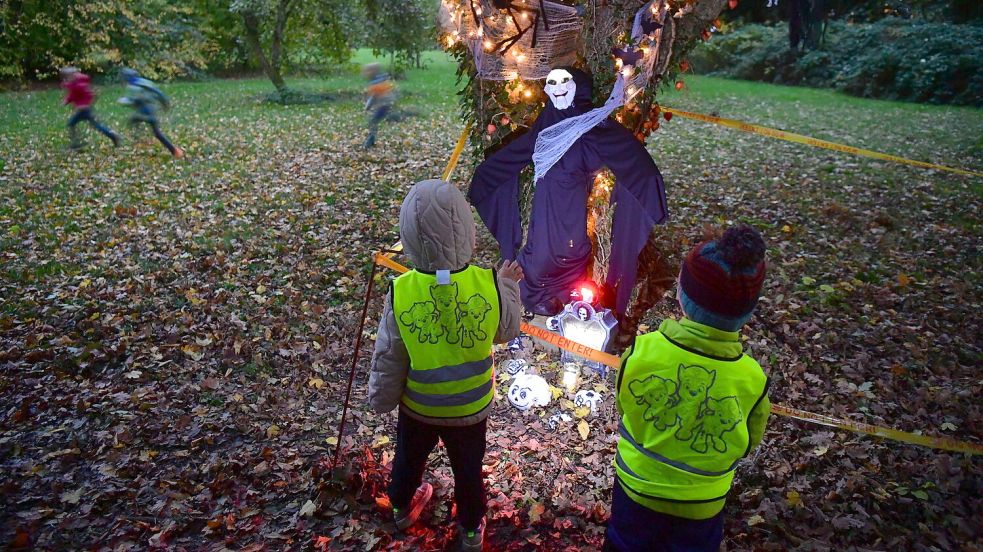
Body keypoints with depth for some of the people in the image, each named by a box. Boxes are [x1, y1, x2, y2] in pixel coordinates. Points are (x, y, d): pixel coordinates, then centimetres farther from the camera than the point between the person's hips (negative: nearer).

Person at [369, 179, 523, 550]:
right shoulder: (489, 285, -27)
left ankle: (402, 508, 58)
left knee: (409, 460, 30)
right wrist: (508, 286, 7)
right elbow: (507, 332, -7)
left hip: (417, 407, 1)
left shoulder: (400, 292, -26)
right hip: (471, 408, 0)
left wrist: (381, 400, 4)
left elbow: (388, 359, -13)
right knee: (468, 471, 26)